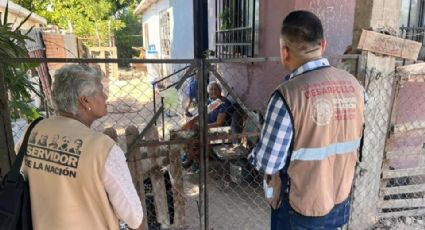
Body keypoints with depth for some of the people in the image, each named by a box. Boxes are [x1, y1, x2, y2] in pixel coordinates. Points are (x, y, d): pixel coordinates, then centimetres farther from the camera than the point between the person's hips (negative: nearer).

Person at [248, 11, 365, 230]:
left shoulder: (288, 94, -27)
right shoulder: (354, 85, -8)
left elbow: (267, 163, -21)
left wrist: (255, 152, 0)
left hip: (299, 208, -5)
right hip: (340, 204, 5)